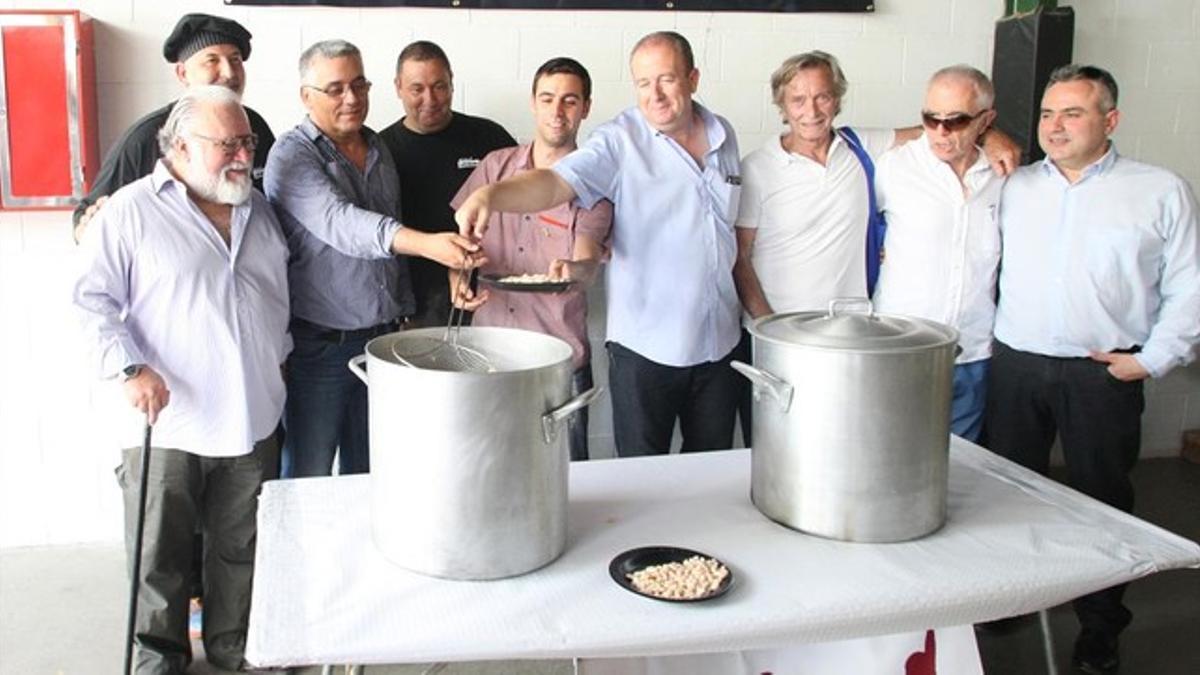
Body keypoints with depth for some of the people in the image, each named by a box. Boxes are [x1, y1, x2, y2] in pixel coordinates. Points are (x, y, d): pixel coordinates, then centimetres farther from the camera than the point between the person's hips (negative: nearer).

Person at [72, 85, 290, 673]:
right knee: (160, 552, 7)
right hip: (167, 420, -4)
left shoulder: (257, 209, 11)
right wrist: (130, 368, -17)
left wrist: (280, 356, 19)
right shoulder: (131, 211, -7)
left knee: (239, 548, 15)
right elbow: (93, 298, -8)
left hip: (252, 419, 5)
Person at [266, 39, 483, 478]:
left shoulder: (378, 150, 12)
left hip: (382, 338, 6)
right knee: (309, 479, 1)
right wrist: (426, 244, -42)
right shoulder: (292, 155, -10)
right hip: (318, 344, -6)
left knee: (369, 474, 14)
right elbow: (340, 223, -27)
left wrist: (404, 311, 16)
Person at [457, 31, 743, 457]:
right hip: (645, 346, -4)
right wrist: (491, 194, -46)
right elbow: (555, 182, -27)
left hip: (718, 342, 5)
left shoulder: (724, 136, 6)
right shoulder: (619, 141, -11)